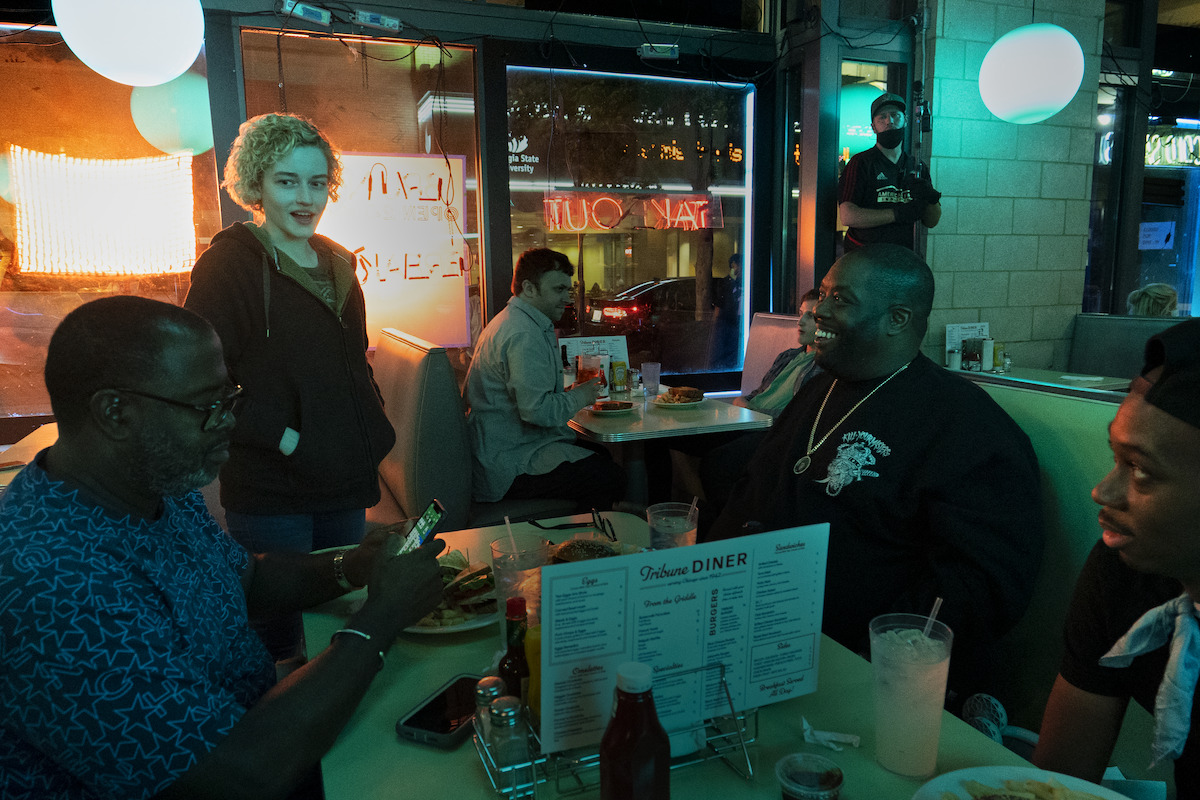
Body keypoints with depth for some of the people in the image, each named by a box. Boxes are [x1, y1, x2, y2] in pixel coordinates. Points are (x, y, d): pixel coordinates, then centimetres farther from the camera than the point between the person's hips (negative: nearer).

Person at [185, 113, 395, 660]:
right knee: (280, 637, 4)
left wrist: (373, 427, 8)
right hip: (271, 491, -6)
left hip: (345, 486, 7)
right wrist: (281, 437, -20)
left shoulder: (336, 263, 13)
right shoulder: (230, 262, -9)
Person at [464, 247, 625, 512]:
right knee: (611, 478, -16)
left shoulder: (514, 321, 17)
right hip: (510, 466, -12)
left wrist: (569, 391, 12)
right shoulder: (524, 335, -20)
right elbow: (537, 410, -27)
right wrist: (578, 397, -9)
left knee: (602, 457, 12)